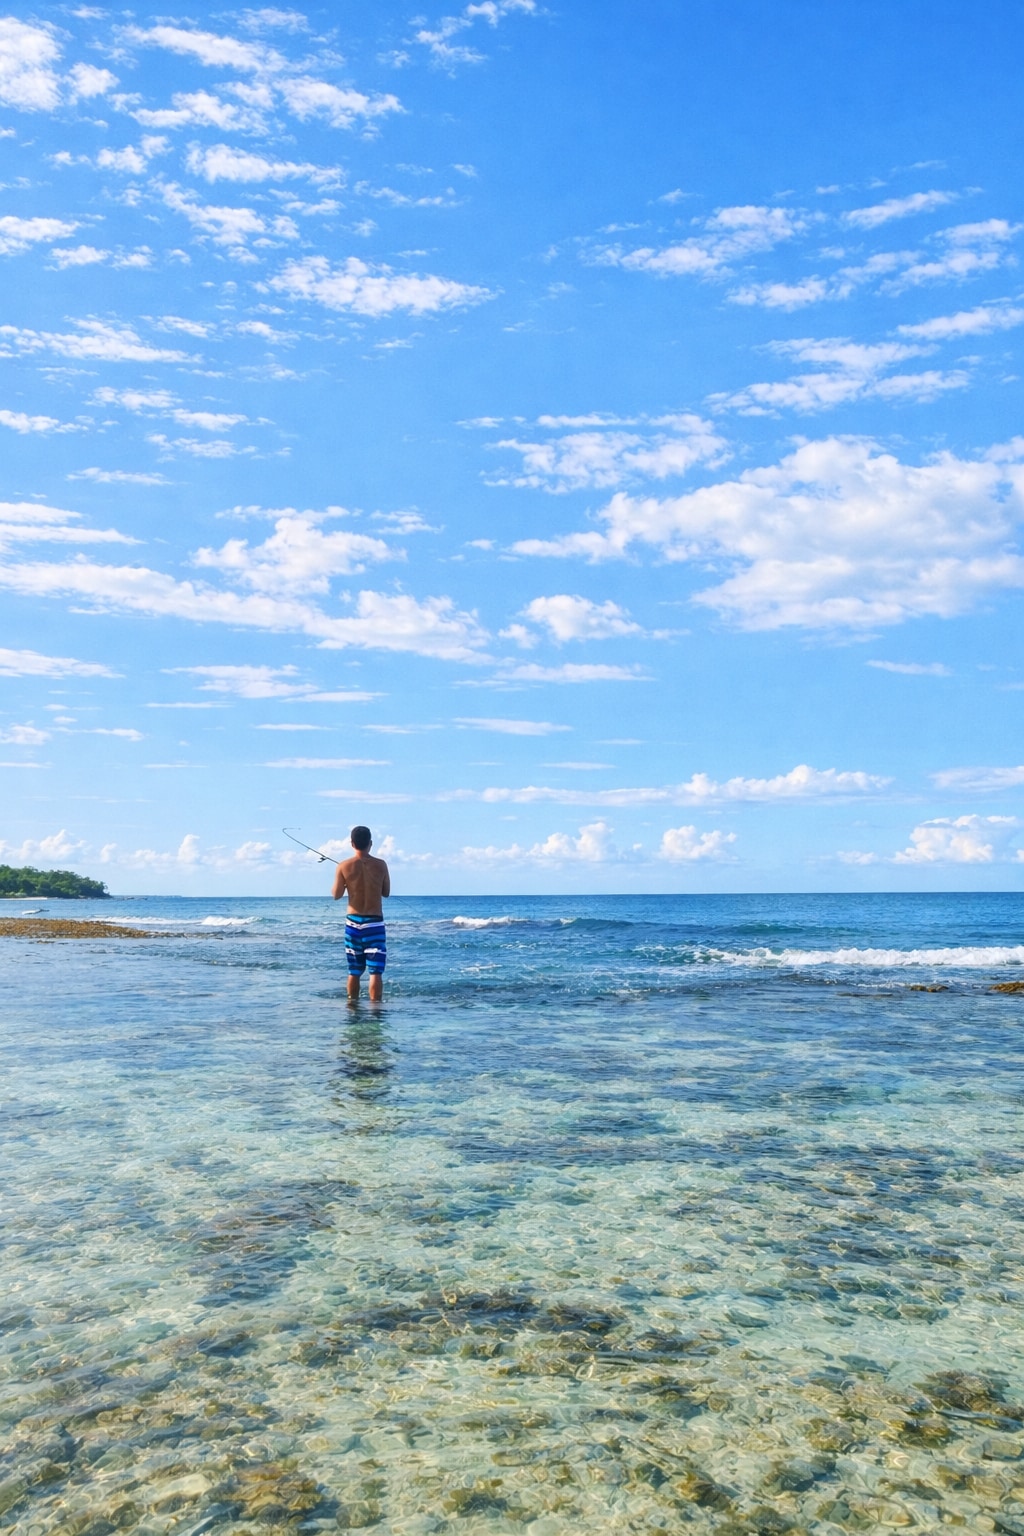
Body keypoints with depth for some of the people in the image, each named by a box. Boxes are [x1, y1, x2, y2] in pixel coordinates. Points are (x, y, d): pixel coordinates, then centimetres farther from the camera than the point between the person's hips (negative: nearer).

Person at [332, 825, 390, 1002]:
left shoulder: (344, 866, -5)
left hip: (353, 922, 2)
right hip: (374, 923, -2)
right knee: (375, 971, -3)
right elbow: (386, 892, 5)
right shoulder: (381, 865, -5)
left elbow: (336, 895, -1)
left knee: (354, 971, 16)